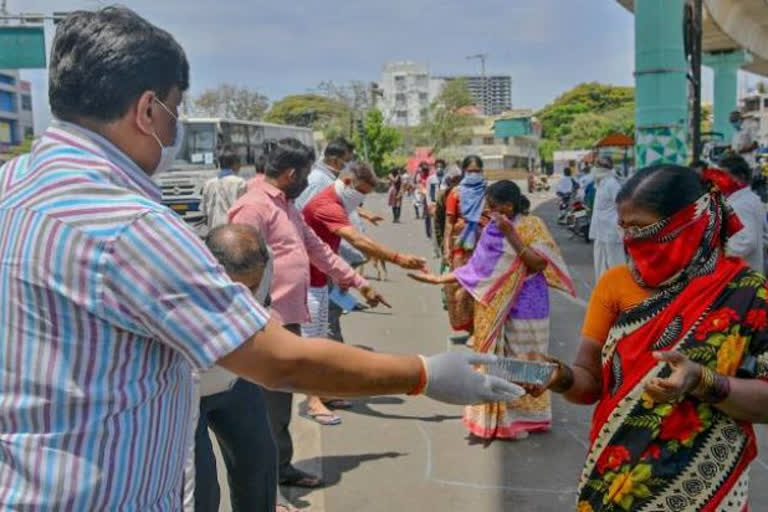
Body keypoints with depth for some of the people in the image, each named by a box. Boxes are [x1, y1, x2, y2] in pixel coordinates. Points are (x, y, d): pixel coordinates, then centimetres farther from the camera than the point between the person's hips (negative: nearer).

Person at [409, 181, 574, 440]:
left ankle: (524, 416, 19)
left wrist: (512, 235, -24)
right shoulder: (492, 230, 4)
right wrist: (437, 278, -2)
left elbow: (539, 265, -21)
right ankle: (499, 416, 24)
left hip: (525, 309, -5)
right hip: (496, 308, 5)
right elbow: (476, 268, 2)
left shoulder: (532, 226, -10)